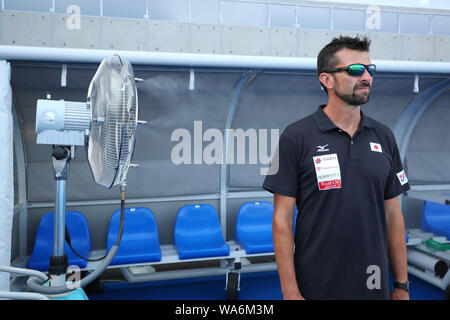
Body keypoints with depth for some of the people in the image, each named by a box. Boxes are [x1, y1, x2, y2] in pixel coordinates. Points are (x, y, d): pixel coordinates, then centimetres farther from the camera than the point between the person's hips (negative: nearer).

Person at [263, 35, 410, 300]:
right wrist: (290, 293, -13)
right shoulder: (296, 137, -10)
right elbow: (282, 218, -10)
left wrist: (402, 285, 7)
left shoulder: (384, 137, 3)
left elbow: (393, 215, 7)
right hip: (316, 288, -4)